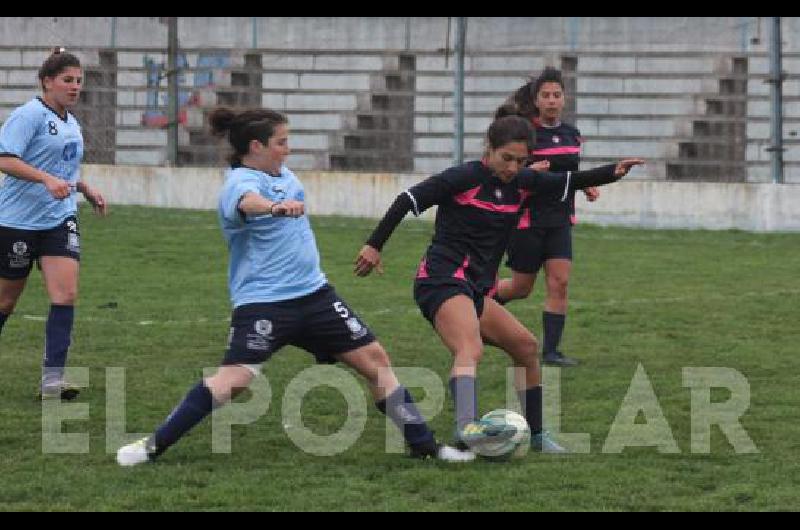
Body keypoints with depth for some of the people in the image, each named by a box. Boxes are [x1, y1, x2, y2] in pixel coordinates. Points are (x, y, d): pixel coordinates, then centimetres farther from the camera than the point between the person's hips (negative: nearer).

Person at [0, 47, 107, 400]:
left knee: (66, 294, -12)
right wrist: (47, 179, -30)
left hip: (60, 220, 6)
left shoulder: (71, 123, 14)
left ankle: (52, 379, -12)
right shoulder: (29, 115, -11)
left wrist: (86, 190, 18)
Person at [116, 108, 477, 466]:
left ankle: (423, 445, 19)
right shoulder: (241, 181, -16)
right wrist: (276, 206, -62)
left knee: (375, 359, 7)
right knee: (234, 379, -22)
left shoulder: (281, 173, 9)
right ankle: (153, 446, -11)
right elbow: (249, 201, -41)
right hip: (262, 300, -8)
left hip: (314, 293, 8)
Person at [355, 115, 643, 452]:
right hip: (443, 281, -9)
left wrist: (613, 172, 1)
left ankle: (536, 434, 26)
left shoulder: (522, 183, 11)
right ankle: (466, 427, -54)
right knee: (471, 350, -33)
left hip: (475, 291, 9)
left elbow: (570, 182, 18)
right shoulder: (465, 177, -9)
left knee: (526, 347, 16)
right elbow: (408, 200, -7)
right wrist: (374, 245, -6)